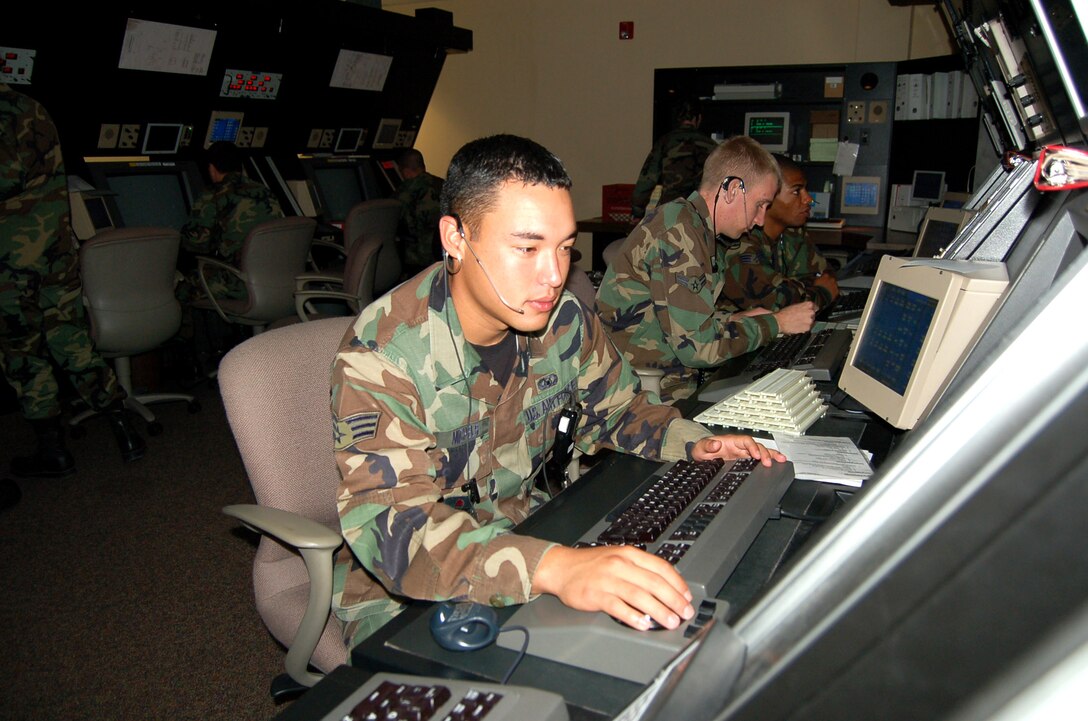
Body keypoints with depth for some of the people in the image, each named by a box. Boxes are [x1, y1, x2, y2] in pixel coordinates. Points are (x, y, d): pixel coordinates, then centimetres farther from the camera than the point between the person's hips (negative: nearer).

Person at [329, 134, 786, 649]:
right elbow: (393, 524, -36)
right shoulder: (382, 353, -25)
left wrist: (691, 443, -7)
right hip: (402, 593, -4)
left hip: (528, 529, 5)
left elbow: (616, 407, 12)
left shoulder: (564, 321, -7)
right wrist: (550, 567, -51)